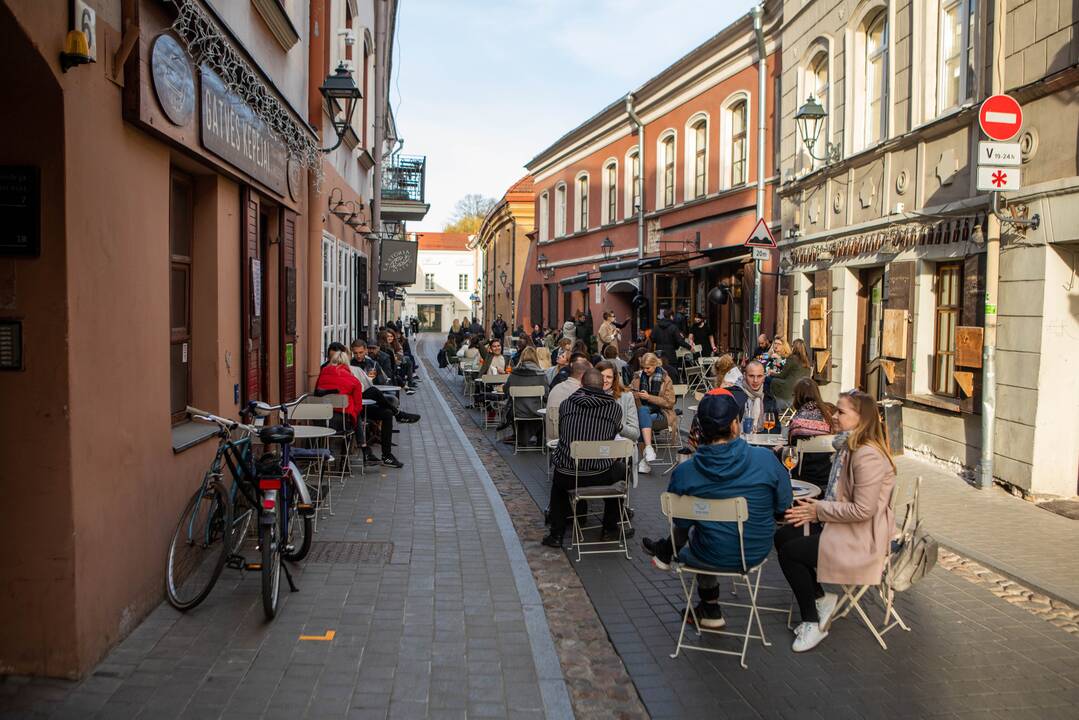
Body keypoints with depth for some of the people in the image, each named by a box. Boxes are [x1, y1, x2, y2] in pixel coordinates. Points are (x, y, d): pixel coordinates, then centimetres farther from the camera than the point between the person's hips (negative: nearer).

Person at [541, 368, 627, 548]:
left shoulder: (566, 404, 4)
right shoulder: (615, 408, 1)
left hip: (567, 477, 1)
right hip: (600, 476, -1)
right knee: (621, 469, 33)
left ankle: (556, 534, 33)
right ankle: (610, 527, 36)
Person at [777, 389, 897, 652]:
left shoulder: (868, 455, -24)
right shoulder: (849, 447, 8)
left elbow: (863, 510, -27)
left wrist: (820, 510, -17)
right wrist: (815, 507, 0)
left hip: (862, 537, -10)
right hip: (845, 524, 10)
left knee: (789, 551, -12)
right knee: (783, 536, 3)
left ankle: (813, 623, 6)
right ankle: (820, 598, 12)